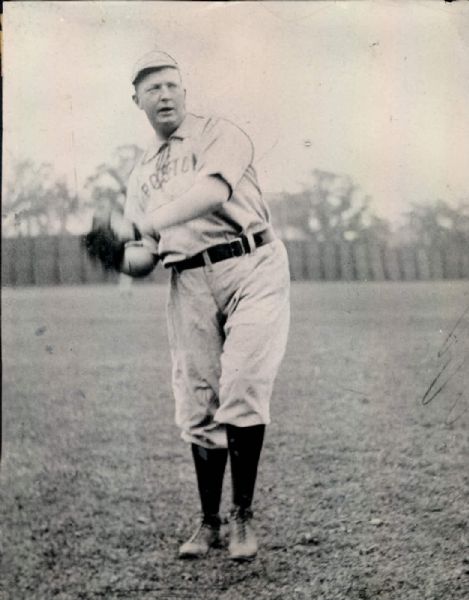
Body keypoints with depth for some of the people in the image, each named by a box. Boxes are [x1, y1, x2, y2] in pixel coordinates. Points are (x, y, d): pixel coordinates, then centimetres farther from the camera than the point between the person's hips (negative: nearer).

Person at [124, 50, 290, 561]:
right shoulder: (142, 173, 20)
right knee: (198, 407, 3)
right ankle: (208, 523, 16)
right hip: (189, 282, 5)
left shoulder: (219, 134, 4)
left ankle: (243, 517, 1)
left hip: (252, 268, -4)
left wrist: (154, 221, -22)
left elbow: (213, 192, -16)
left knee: (242, 391, -14)